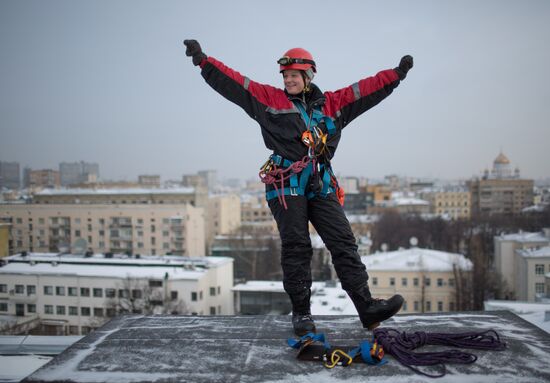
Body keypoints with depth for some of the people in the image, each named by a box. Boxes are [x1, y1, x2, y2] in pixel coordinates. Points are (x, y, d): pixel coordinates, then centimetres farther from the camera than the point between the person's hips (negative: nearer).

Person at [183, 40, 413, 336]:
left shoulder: (331, 104, 19)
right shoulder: (270, 99, 10)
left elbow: (367, 89, 23)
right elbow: (232, 82, 6)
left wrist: (396, 74, 21)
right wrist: (204, 61, -1)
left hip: (322, 186, 3)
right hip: (286, 185, -3)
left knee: (344, 243, -4)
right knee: (296, 248, -2)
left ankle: (367, 308, -3)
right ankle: (301, 313, 8)